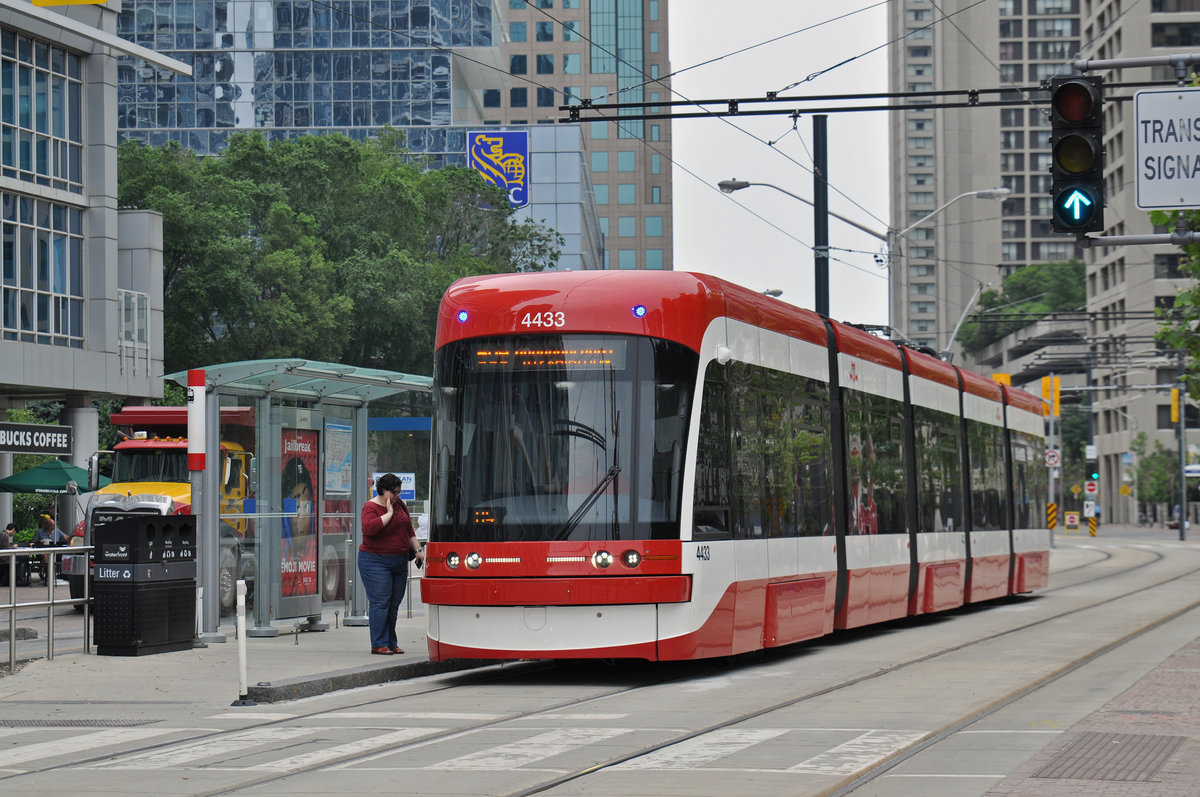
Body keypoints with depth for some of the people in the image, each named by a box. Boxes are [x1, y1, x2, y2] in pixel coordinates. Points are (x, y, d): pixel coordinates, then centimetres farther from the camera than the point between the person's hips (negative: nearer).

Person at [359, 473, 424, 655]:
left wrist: (418, 549, 13)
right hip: (376, 562, -7)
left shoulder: (399, 505, 12)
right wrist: (389, 513, -21)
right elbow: (369, 528, -28)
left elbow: (409, 530, 21)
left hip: (399, 562, 7)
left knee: (394, 603, 7)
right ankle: (379, 644, -7)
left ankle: (391, 643, 12)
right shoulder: (371, 507, -9)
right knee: (380, 602, -9)